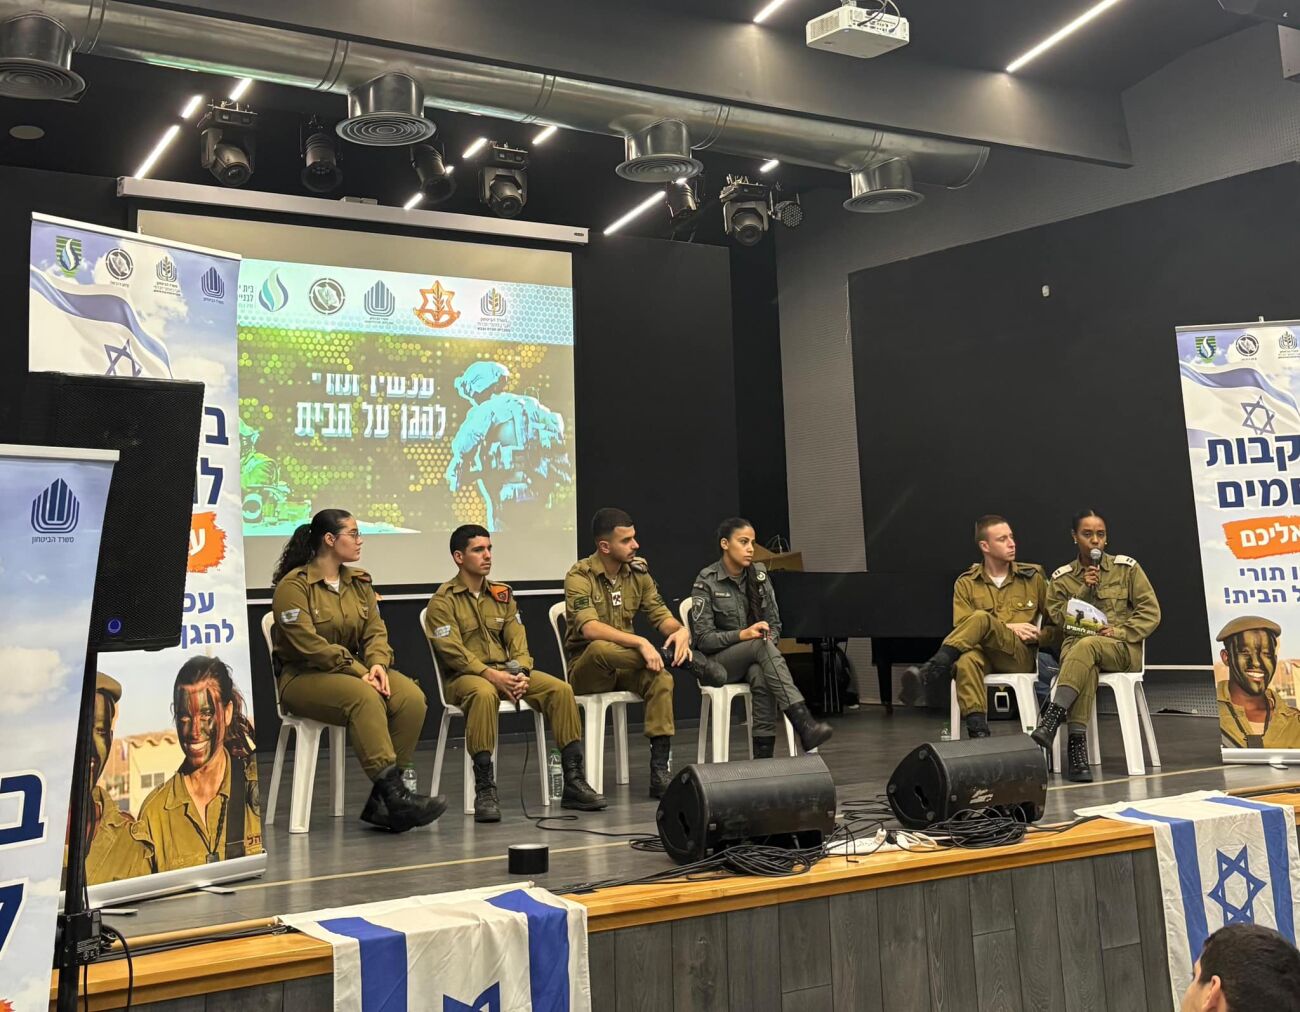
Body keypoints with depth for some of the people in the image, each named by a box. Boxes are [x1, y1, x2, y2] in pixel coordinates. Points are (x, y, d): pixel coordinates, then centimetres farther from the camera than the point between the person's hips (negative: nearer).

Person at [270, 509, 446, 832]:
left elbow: (375, 631, 8)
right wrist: (358, 672, -21)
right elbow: (308, 645, -18)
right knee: (364, 697, -36)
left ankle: (381, 800, -19)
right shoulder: (293, 586, -9)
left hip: (355, 671, 6)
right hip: (304, 677, -6)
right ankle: (394, 793, -37)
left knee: (412, 697, -22)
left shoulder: (359, 582, 13)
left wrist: (378, 663, -14)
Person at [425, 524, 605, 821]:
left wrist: (521, 674, -13)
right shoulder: (443, 601, -3)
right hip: (464, 677, -5)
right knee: (484, 694, -40)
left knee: (560, 689, -17)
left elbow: (517, 642, 7)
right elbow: (453, 652, -14)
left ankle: (573, 781, -13)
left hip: (507, 672, 5)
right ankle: (484, 790, -35)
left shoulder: (502, 595, 14)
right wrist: (491, 675, -25)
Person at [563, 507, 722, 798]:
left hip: (625, 666, 4)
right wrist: (641, 642, -39)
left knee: (660, 677, -29)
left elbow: (661, 616, 2)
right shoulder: (579, 575, -14)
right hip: (587, 669, -4)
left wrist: (681, 631, -23)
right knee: (600, 648, -39)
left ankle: (660, 771, -27)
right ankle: (674, 657, -23)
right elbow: (589, 628, -29)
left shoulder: (638, 571, 3)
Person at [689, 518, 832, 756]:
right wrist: (743, 634, -27)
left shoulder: (759, 575, 4)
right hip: (717, 661, -3)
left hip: (755, 658, 3)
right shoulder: (706, 581, -9)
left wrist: (768, 638, -15)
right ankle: (804, 724, -46)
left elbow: (775, 624, 8)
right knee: (762, 646, -35)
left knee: (761, 676, -35)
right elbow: (702, 639, -13)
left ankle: (764, 755, -38)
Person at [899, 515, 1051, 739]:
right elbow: (962, 628, 0)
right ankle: (978, 733, -46)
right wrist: (1008, 628, -7)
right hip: (984, 653, 1)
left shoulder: (1033, 576, 15)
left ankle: (931, 673, -47)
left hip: (1020, 655, -1)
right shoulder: (966, 584, 12)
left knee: (981, 618, -33)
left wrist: (1038, 636, 0)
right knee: (967, 661, -40)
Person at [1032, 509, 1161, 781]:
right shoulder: (1061, 577, 13)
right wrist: (1084, 591, -7)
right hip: (1075, 645, 1)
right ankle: (1077, 747, -47)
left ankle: (1050, 721, -50)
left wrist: (1121, 631, -11)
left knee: (1087, 645, -39)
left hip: (1122, 649, -1)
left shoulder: (1126, 567, 9)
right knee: (1086, 667, -39)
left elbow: (1150, 612, 5)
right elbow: (1057, 619, 4)